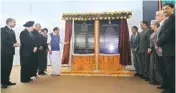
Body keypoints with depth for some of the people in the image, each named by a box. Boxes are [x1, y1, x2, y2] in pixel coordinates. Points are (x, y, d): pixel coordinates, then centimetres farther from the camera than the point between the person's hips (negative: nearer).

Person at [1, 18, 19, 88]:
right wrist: (13, 44, -19)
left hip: (10, 51, 8)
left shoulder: (12, 31, 17)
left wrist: (16, 44, -8)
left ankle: (7, 81, 20)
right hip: (5, 52, -8)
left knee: (9, 67, 10)